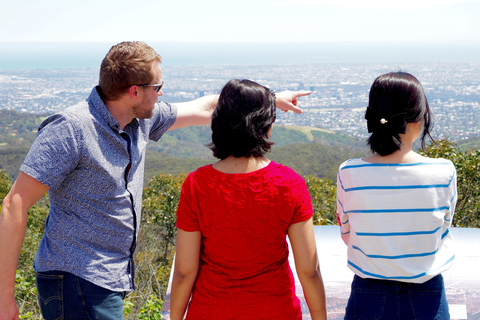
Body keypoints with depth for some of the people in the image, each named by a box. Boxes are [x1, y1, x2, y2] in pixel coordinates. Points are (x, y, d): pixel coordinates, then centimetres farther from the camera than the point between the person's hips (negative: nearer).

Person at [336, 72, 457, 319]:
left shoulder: (349, 174, -14)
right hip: (427, 299, 0)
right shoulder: (444, 173, -14)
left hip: (369, 299, 0)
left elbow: (347, 235, 1)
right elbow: (442, 232, 1)